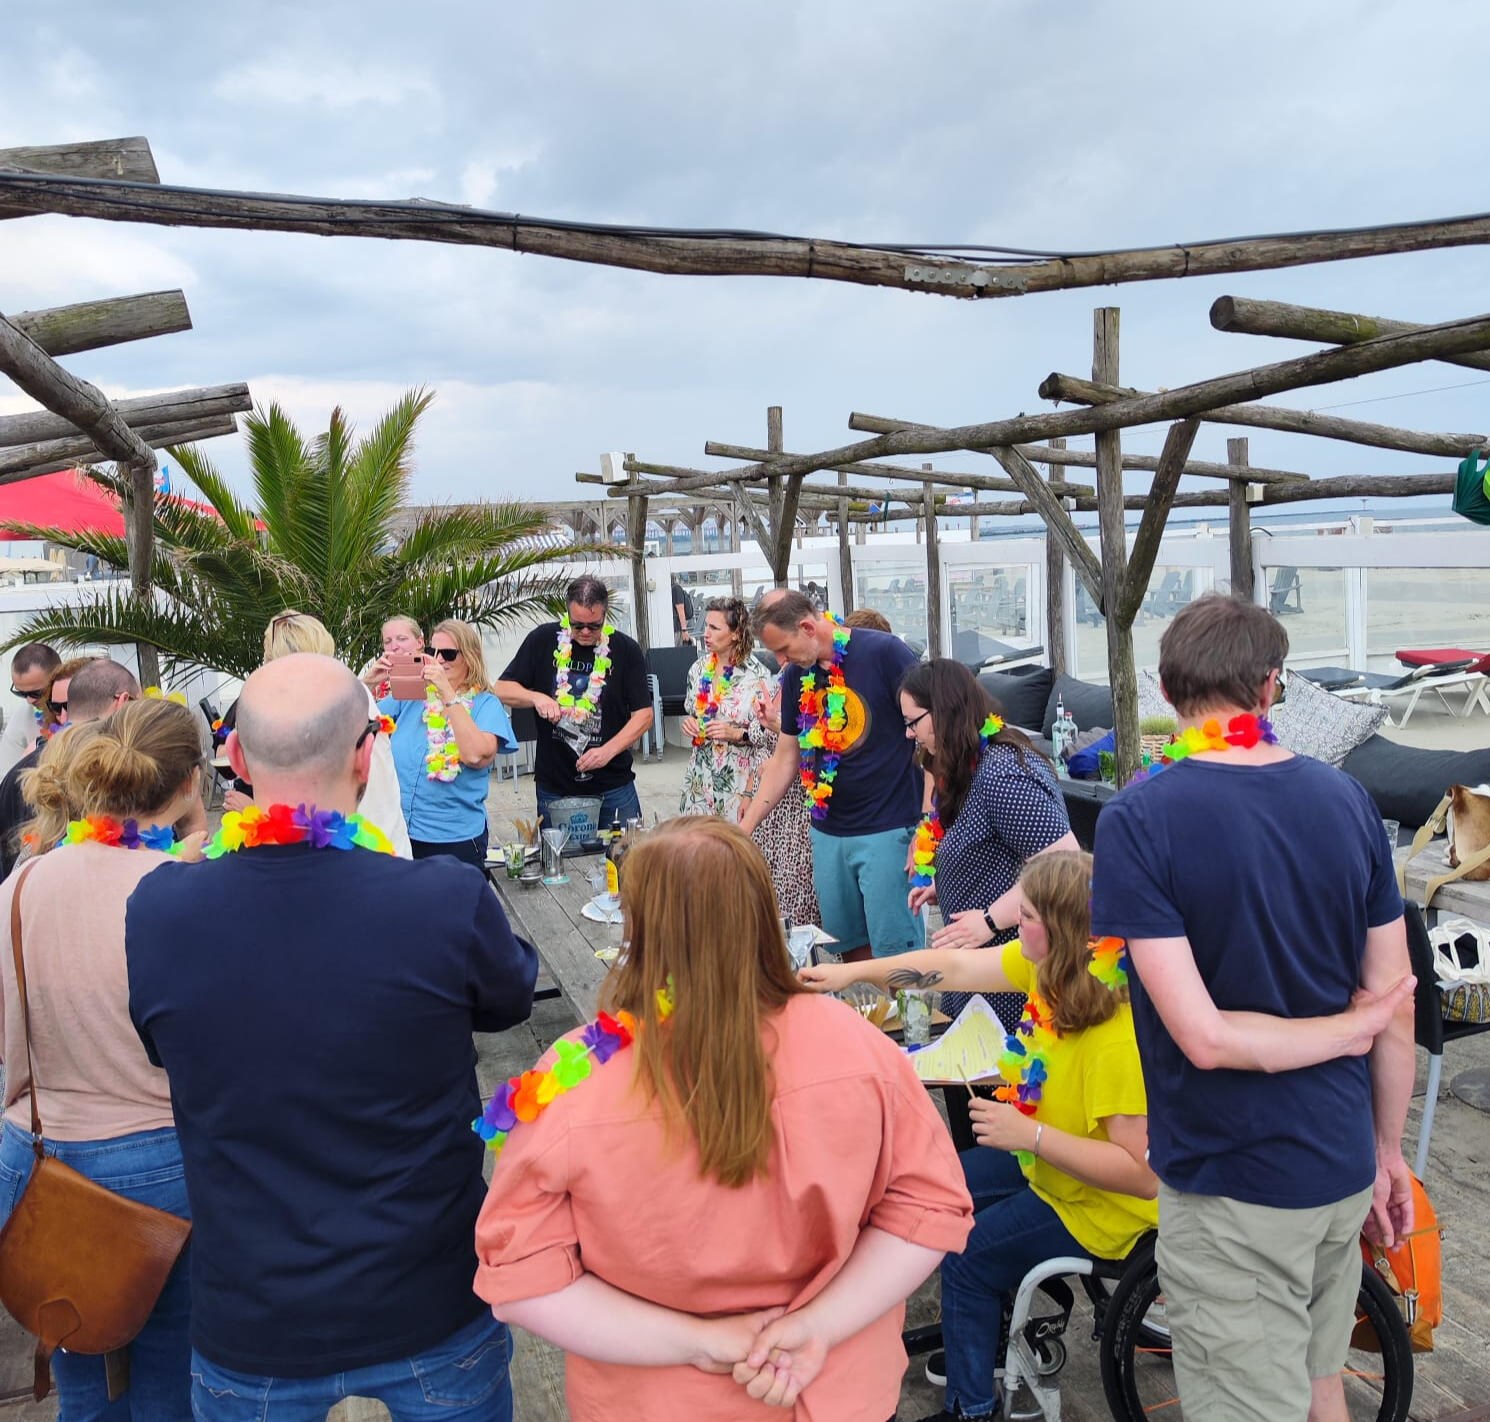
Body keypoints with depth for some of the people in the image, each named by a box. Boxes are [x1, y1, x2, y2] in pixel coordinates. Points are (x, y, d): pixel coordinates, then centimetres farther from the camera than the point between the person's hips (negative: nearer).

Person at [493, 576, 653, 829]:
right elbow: (502, 690, 3)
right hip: (553, 787, 1)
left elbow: (643, 714, -4)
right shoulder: (543, 640, -1)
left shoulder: (626, 650, -3)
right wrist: (536, 698, -17)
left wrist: (609, 750, -18)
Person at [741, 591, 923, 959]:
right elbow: (784, 760, 14)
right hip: (827, 831, 6)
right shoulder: (795, 677, 8)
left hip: (887, 831, -6)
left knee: (894, 949, -3)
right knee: (848, 944, 12)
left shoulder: (884, 653, -11)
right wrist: (745, 827, 8)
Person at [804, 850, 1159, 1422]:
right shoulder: (1045, 963, -14)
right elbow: (956, 967, -4)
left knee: (965, 1257, -3)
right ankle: (985, 1342, 40)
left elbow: (1141, 1173, -36)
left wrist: (1029, 1135, -34)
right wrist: (855, 972, -4)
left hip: (1101, 1203, -9)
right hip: (1046, 1156, 9)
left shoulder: (1119, 1041, -39)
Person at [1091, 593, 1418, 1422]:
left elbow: (1205, 1037, -23)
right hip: (1343, 1167, 6)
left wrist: (1351, 1029, -7)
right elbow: (1398, 1004, 2)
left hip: (1232, 1186, -6)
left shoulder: (1139, 821, -19)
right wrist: (1389, 1150, 14)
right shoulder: (1347, 801, -3)